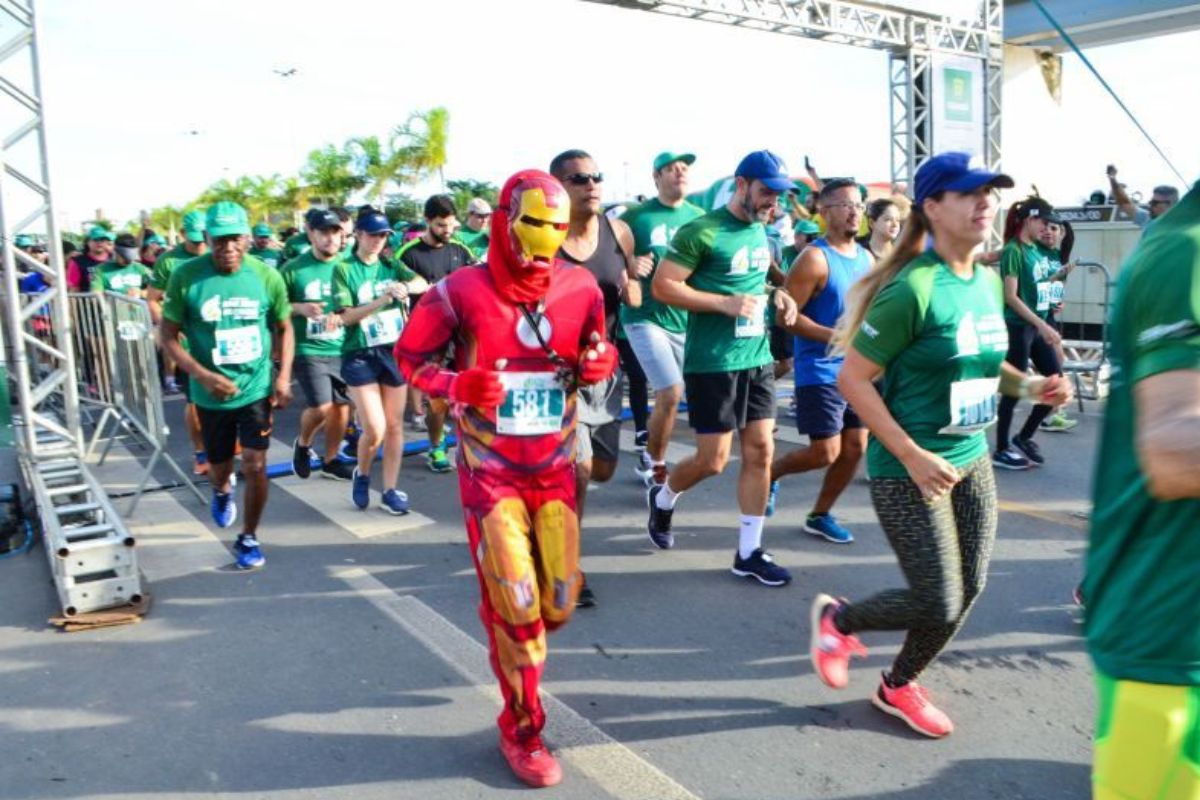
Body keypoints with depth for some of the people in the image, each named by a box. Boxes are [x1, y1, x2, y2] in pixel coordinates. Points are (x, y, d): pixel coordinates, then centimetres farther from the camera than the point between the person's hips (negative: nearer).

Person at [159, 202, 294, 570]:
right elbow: (168, 336, -8)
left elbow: (284, 328, 5)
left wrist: (283, 377, -5)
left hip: (257, 388, 0)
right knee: (220, 468, 17)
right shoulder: (186, 276, -13)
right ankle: (221, 490, 55)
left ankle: (248, 538, 18)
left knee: (255, 467, -5)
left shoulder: (267, 276, -8)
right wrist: (203, 375, -20)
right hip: (211, 394, 0)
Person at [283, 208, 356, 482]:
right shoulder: (293, 269, -5)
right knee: (321, 407, -13)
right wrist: (300, 308, -18)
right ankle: (303, 444, 19)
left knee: (341, 406, 8)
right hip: (308, 350, -4)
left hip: (342, 349, 4)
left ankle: (330, 461, 28)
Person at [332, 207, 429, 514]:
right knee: (374, 429, -9)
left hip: (396, 351, 4)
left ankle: (390, 491, 20)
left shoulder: (391, 266, 7)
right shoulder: (344, 270, -3)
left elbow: (423, 284, -10)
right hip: (360, 356, -4)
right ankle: (361, 475, 21)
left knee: (395, 425, 7)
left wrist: (406, 286, -31)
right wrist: (383, 299, -22)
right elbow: (346, 316, -12)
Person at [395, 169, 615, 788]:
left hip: (554, 467, 4)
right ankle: (522, 730, 18)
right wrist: (457, 385, -22)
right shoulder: (463, 290, -12)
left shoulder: (581, 287, -2)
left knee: (559, 602, 8)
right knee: (516, 605, -4)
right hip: (491, 472, -4)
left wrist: (600, 365, -12)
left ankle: (509, 647, 44)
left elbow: (595, 355, 12)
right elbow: (409, 355, -3)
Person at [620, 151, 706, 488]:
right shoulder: (635, 217, -4)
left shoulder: (699, 218, 7)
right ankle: (655, 464, 9)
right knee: (672, 392, -13)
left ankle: (650, 462, 33)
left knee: (666, 395, 12)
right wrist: (629, 267, -23)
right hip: (645, 317, -4)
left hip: (687, 320, 4)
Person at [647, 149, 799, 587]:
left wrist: (777, 295, 5)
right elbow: (662, 286, -15)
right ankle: (662, 497, 31)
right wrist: (725, 303, -21)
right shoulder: (701, 231, -12)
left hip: (758, 358, 7)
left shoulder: (761, 230, 12)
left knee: (760, 452, 5)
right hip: (712, 362, -7)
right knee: (713, 460, -1)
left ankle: (749, 552, 15)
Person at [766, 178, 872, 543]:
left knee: (855, 447, 8)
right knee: (825, 453, -7)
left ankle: (820, 515, 25)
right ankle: (771, 471, 21)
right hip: (820, 371, -7)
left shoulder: (867, 258, 10)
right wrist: (835, 336, -23)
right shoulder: (814, 258, -13)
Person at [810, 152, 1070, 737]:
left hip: (972, 463, 8)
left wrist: (1029, 386, 1)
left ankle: (898, 686, 34)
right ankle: (838, 618, 25)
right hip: (908, 472, -8)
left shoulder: (990, 282, 6)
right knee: (938, 606, -4)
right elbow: (853, 380, -19)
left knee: (967, 592, 12)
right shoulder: (914, 289, -20)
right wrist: (913, 456, -22)